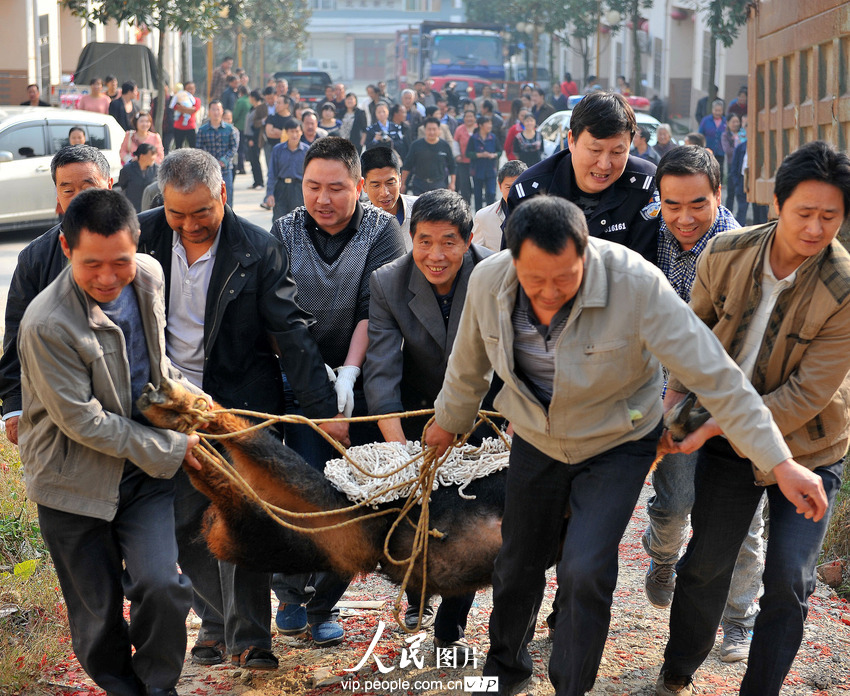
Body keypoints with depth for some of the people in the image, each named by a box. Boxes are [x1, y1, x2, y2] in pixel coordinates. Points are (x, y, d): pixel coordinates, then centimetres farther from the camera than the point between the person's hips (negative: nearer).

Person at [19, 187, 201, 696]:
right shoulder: (46, 325, -26)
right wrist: (172, 448, -15)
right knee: (98, 615, 7)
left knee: (163, 587, -10)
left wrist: (188, 397, 2)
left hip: (144, 471, 4)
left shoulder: (149, 276, -5)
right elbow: (84, 421, -20)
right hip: (76, 479, -4)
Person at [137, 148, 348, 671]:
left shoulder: (259, 251, -12)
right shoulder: (143, 235, -3)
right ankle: (218, 620, 26)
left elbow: (292, 332, -11)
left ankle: (249, 638, 9)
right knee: (186, 523, 9)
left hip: (241, 405, -3)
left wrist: (324, 407, -16)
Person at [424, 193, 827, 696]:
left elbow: (713, 373, -31)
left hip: (618, 443, -3)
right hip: (536, 441, 4)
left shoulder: (637, 285, -33)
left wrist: (780, 462, -33)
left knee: (585, 572, -17)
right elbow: (470, 364, 1)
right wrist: (449, 423, 18)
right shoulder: (488, 283, -21)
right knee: (519, 563, 17)